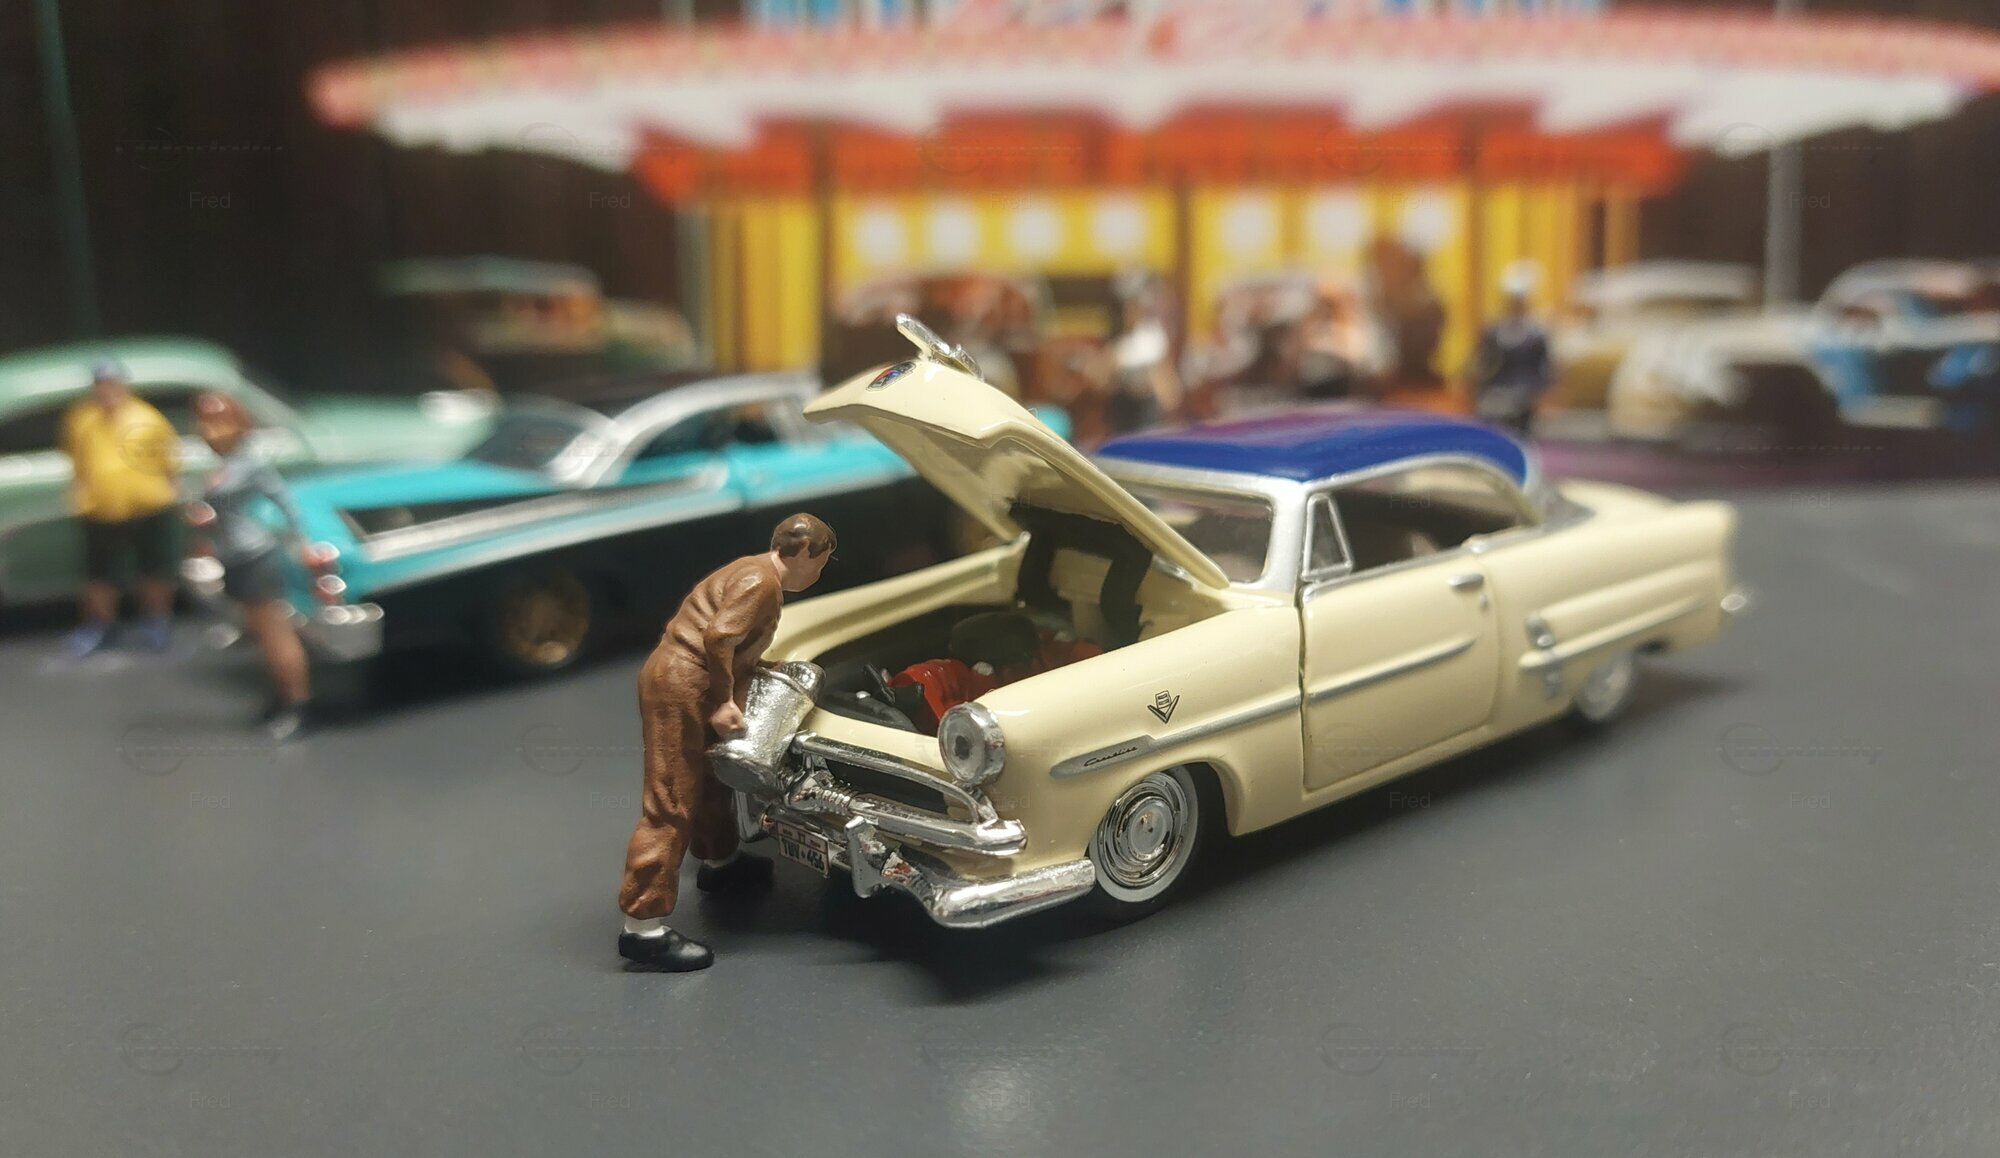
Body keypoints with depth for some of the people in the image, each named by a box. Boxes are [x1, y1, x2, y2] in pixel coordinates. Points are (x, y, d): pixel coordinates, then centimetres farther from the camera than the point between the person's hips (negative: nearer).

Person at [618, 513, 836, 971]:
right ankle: (643, 927, -9)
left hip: (681, 678, 11)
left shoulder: (758, 573, 17)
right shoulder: (762, 581, -14)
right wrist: (723, 701, -19)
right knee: (670, 803, -10)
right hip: (681, 684, -11)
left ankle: (720, 862, 50)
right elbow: (717, 637, -24)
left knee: (711, 776, 28)